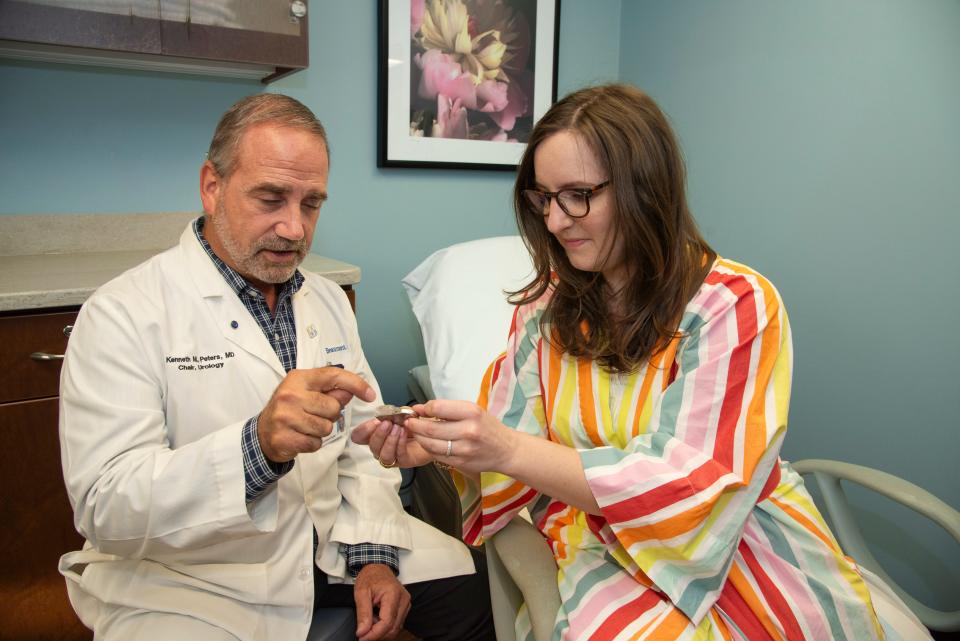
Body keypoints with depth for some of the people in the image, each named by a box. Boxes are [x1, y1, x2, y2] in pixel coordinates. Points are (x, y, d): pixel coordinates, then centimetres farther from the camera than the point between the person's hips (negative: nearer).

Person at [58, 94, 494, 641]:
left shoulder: (328, 300, 5)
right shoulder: (123, 314, -15)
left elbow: (362, 442, 6)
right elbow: (104, 507, -23)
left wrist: (373, 553, -8)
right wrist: (258, 446, -38)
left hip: (332, 544, 4)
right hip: (186, 577, -3)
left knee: (472, 588, -2)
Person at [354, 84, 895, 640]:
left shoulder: (735, 305, -12)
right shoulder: (547, 304, 2)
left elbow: (693, 489, -19)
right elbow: (510, 454, 1)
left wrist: (510, 451, -29)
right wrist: (441, 448, -21)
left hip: (736, 556, -1)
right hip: (604, 555, 2)